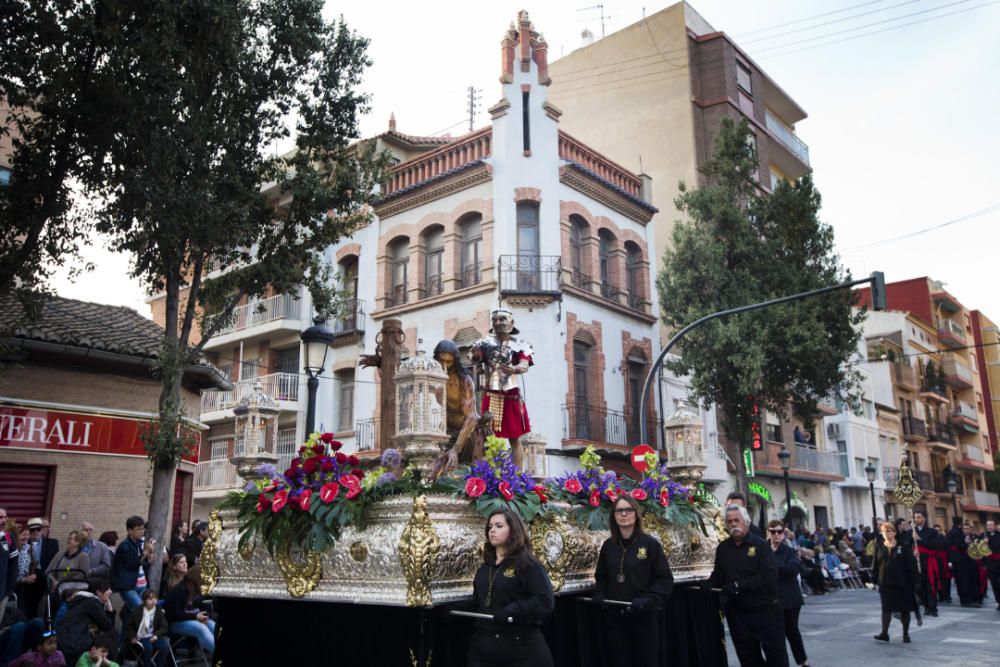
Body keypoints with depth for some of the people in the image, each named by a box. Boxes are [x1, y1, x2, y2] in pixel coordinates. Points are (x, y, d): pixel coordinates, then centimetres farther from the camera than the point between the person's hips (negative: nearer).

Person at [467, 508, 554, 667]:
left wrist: (512, 611, -27)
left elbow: (546, 601, -19)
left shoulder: (528, 565, -8)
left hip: (521, 646, -6)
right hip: (484, 645, 6)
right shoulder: (484, 568, 14)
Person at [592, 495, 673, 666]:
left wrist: (647, 601, -19)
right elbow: (601, 577, 16)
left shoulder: (650, 544, -6)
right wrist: (599, 596, -2)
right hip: (614, 618, 3)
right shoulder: (608, 546, 6)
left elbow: (665, 579, -7)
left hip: (643, 617, -3)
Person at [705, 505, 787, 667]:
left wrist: (739, 586, -22)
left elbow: (769, 576, -19)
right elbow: (718, 575, 12)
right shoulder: (722, 548, 5)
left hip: (765, 611, -4)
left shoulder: (760, 545, -9)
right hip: (738, 614, 4)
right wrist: (705, 587, -8)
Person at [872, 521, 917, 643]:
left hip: (902, 582, -2)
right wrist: (875, 580, 2)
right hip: (885, 583, 2)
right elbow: (876, 564, 5)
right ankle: (884, 633, 4)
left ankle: (906, 634, 20)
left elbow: (911, 564, -5)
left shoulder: (903, 546, -4)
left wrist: (913, 581, -9)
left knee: (904, 609, 8)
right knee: (886, 608, 2)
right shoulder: (879, 546, 3)